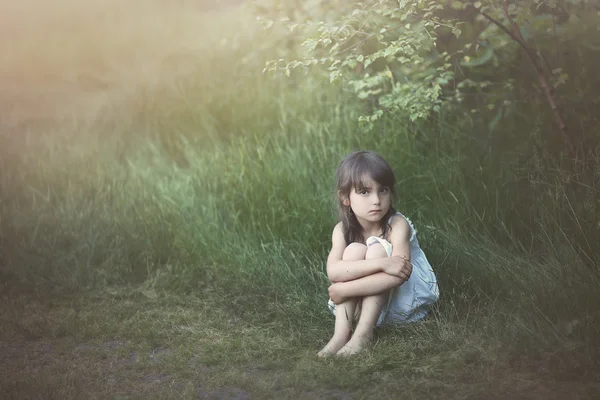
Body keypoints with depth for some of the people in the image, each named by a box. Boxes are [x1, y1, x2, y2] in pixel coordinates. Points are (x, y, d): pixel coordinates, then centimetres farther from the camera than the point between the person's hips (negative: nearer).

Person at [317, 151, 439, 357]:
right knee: (355, 250, -23)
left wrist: (343, 290, -35)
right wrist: (382, 263, -46)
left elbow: (398, 275, -36)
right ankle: (342, 332, -30)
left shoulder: (397, 225, -22)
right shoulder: (342, 231, -12)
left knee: (377, 249, -27)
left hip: (405, 296, -3)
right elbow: (333, 271, -32)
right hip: (363, 300, 3)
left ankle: (364, 333, -33)